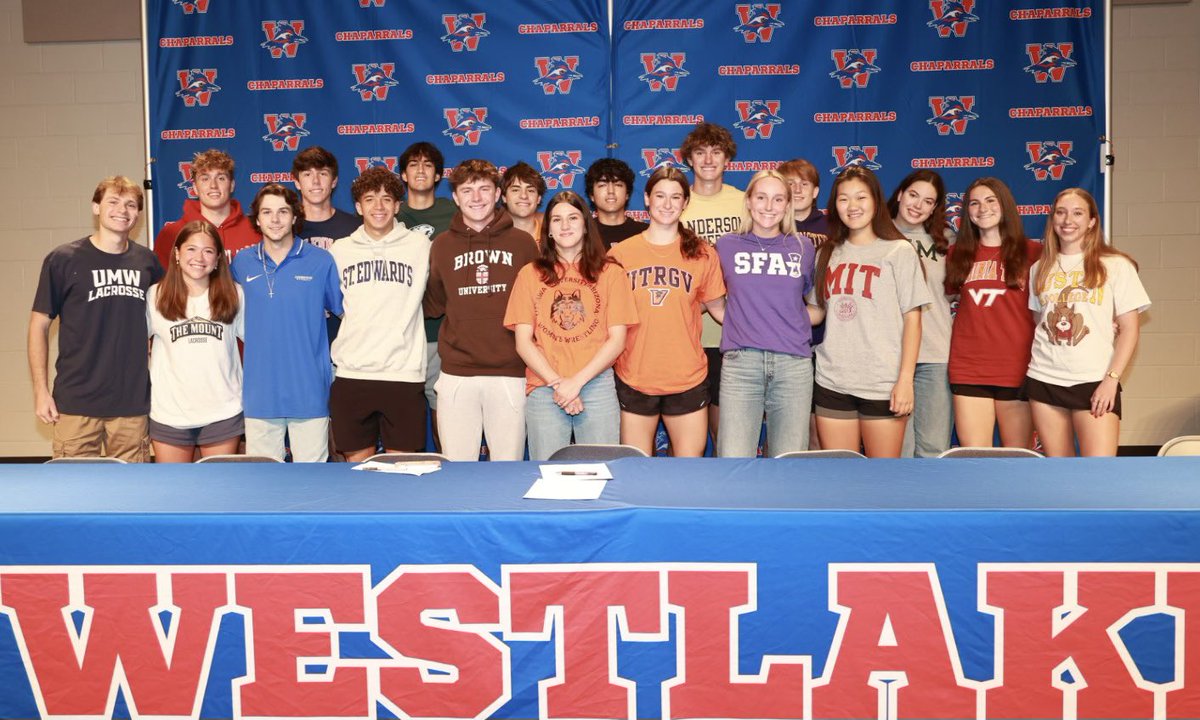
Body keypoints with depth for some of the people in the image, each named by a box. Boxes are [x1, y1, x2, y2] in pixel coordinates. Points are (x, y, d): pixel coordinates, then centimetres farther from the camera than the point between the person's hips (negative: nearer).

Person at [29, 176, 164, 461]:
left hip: (133, 403, 3)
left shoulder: (147, 262, 7)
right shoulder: (63, 259, -1)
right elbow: (39, 323, 2)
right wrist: (41, 390, -3)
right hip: (76, 403, -2)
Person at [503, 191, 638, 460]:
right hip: (543, 389, 0)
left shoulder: (610, 273, 8)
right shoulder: (530, 274, 9)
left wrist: (577, 381, -8)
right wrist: (557, 383, -7)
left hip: (598, 387, 0)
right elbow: (523, 341, 4)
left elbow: (617, 340, 2)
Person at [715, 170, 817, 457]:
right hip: (741, 361, -1)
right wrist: (744, 321, 11)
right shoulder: (727, 246, 9)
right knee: (733, 460, -8)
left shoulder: (804, 248, 11)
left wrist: (796, 323, 11)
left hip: (794, 363, 1)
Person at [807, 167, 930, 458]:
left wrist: (906, 379, -10)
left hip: (884, 384, -3)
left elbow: (912, 319, -3)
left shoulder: (899, 251, -1)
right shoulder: (827, 254, 12)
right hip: (832, 381, 4)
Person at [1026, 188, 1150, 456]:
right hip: (1044, 380, 3)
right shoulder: (1040, 269, 12)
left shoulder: (1115, 265, 1)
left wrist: (1111, 379, -10)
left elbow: (1129, 329, -1)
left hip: (1095, 382, -3)